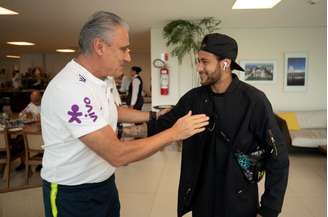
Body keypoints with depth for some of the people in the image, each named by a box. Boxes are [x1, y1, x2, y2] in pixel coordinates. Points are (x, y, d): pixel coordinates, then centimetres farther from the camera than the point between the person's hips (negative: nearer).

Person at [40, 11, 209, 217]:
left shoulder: (101, 80, 0)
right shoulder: (70, 89, -30)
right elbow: (117, 155, -31)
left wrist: (154, 116, 10)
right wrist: (174, 133, -24)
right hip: (73, 194, -8)